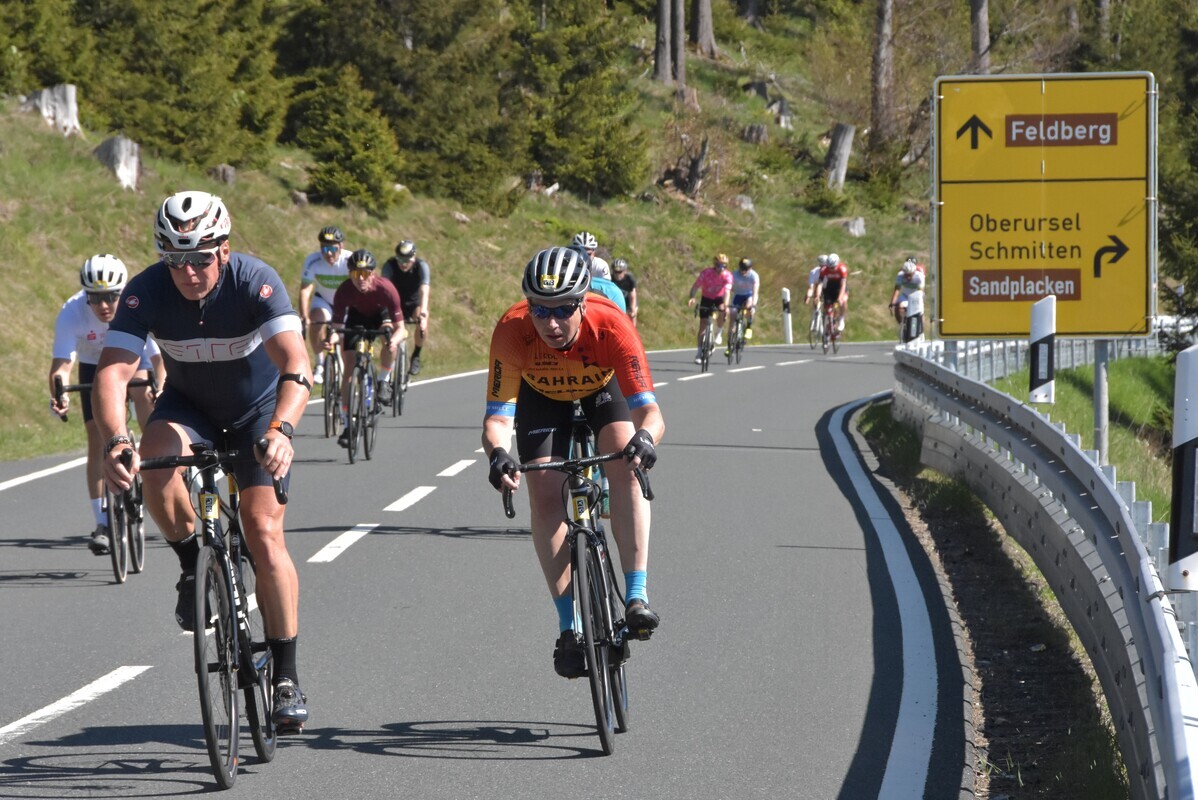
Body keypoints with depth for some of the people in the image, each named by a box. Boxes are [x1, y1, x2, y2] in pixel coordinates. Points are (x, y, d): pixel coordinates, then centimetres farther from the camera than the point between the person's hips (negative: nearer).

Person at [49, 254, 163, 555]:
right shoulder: (71, 313, -33)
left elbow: (159, 356, -37)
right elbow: (62, 362, -39)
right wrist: (59, 394, -59)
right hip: (94, 366, 0)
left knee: (141, 388, -33)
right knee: (98, 440, -8)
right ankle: (102, 523, -2)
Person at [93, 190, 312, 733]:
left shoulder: (256, 282, -31)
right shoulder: (147, 291, -26)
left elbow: (296, 366, -42)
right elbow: (113, 371, -36)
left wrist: (280, 430, -60)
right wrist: (115, 443, -54)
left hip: (260, 409, -2)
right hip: (190, 404, 2)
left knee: (264, 532, -14)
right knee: (156, 457, -33)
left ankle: (286, 675, -1)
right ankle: (193, 566, -6)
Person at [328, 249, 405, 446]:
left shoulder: (386, 289, -35)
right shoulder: (344, 291, -32)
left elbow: (400, 327, -33)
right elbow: (337, 324, -30)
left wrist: (395, 339, -56)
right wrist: (333, 336, -53)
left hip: (381, 314, -1)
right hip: (356, 317, 1)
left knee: (390, 337, -36)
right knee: (349, 370, -9)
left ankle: (384, 381, -10)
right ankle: (347, 425, -3)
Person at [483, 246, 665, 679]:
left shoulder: (611, 326, -41)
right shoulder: (511, 332, -38)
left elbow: (649, 411, -44)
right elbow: (497, 417, -38)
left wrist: (644, 438, -67)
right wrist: (498, 455, -60)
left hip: (602, 387, -1)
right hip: (542, 396, 1)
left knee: (625, 467, -27)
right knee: (546, 499, -13)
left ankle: (637, 597, -24)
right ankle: (569, 627, -5)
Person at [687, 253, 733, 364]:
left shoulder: (727, 276, -25)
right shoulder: (706, 273, -25)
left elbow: (727, 291, -37)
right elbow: (695, 287, -26)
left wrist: (725, 305, -55)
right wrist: (692, 298, -47)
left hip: (719, 298, 0)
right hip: (706, 298, 0)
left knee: (722, 311, -34)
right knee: (703, 324, -7)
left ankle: (719, 333, -6)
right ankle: (699, 352, 1)